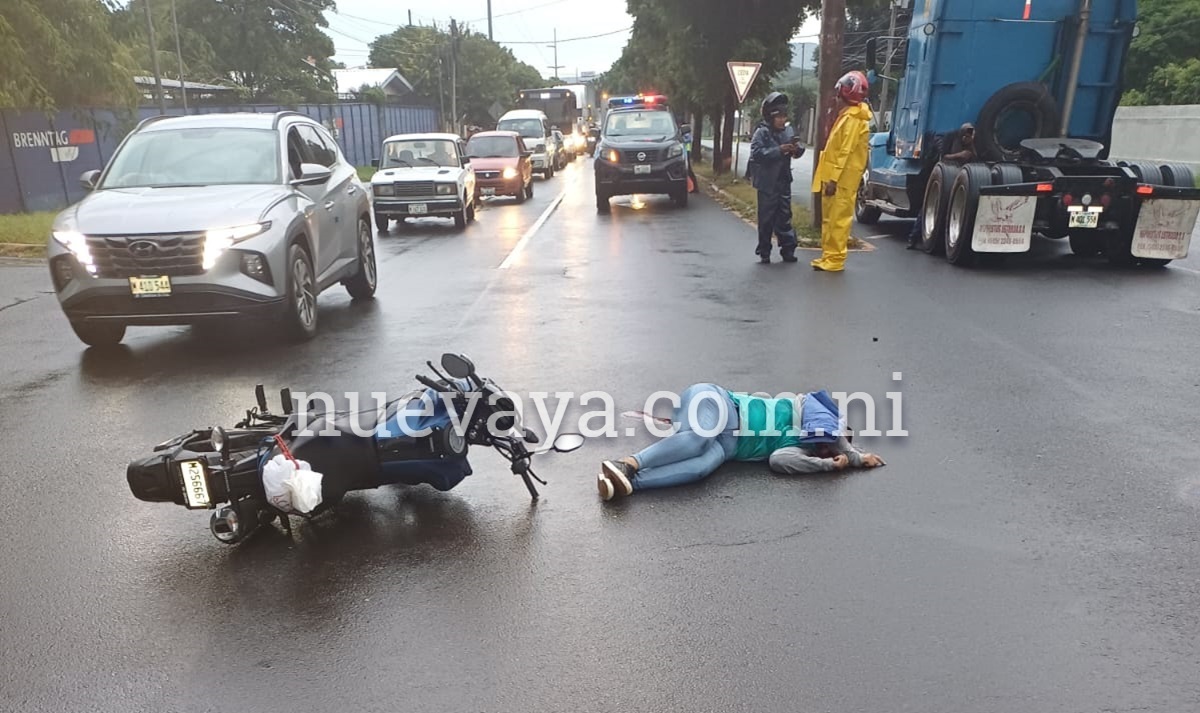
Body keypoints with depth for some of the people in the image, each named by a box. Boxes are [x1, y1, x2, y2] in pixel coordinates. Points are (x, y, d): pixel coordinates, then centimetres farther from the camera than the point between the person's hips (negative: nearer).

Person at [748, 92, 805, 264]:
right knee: (766, 218, 3)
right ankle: (764, 252, 11)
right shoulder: (762, 132, -9)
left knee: (784, 216, 9)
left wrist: (797, 149, -14)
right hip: (767, 182, -4)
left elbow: (798, 150, 10)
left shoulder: (788, 130, 6)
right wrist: (779, 150, -25)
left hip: (784, 182, 4)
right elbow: (756, 153, -20)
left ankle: (788, 249, 15)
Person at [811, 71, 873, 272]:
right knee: (830, 218, 12)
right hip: (838, 177, 10)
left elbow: (845, 152, -20)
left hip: (842, 179, -10)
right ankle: (829, 256, 18)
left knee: (837, 219, -7)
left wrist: (833, 178, -23)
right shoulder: (848, 115, 19)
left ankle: (834, 259, -4)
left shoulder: (853, 118, -13)